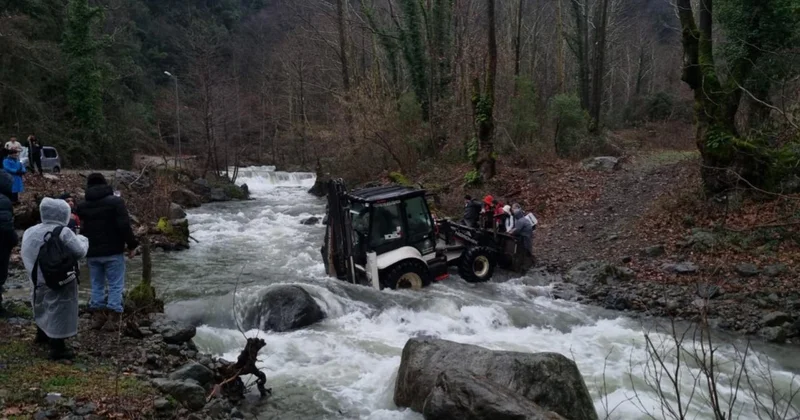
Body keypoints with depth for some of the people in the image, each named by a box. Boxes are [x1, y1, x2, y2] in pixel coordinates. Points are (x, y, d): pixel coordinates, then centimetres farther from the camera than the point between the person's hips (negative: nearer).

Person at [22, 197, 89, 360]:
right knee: (58, 311, -2)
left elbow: (28, 254, 10)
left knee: (43, 307, 27)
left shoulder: (31, 231, 4)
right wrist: (82, 239, 6)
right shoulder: (63, 232, -19)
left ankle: (42, 334, 48)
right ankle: (57, 348, -1)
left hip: (39, 279, 8)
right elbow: (79, 252, -13)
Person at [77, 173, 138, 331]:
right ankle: (112, 318, -4)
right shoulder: (115, 201, -10)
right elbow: (124, 226, -15)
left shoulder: (82, 206, 7)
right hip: (113, 251, -4)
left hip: (92, 253, 5)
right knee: (115, 285, 1)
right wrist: (132, 245, -8)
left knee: (97, 285, 14)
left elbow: (81, 229, 14)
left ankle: (97, 316, 14)